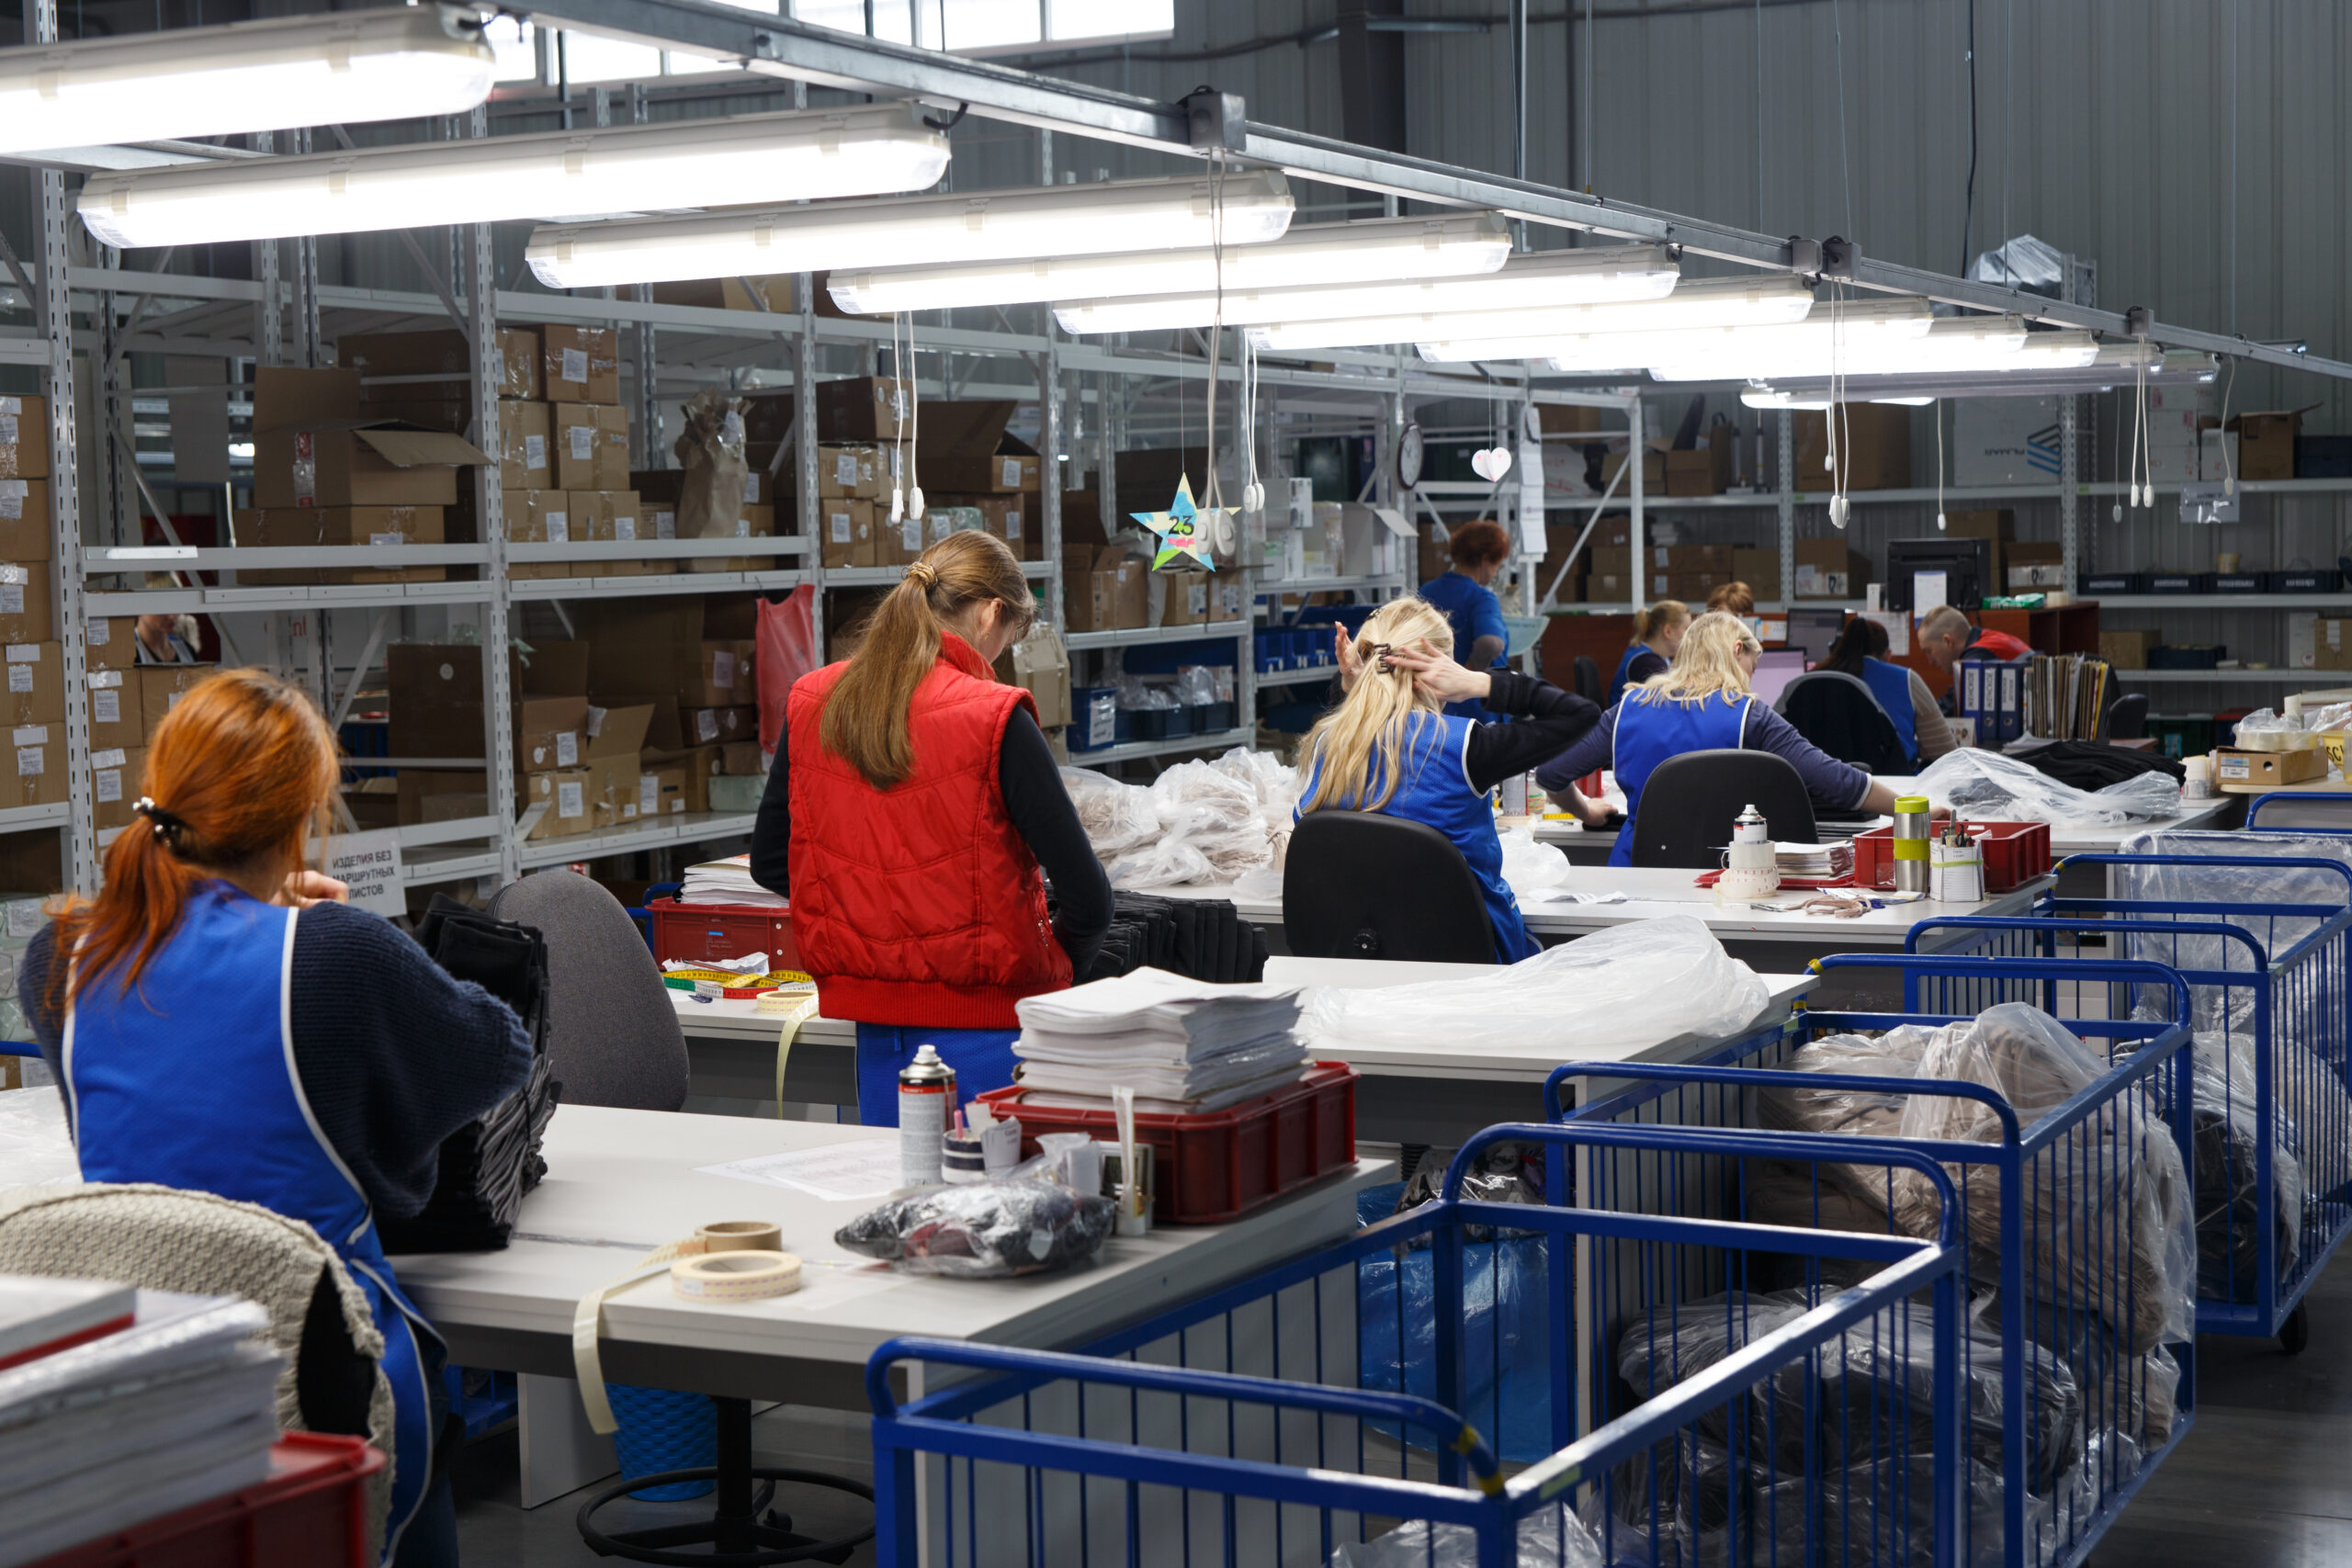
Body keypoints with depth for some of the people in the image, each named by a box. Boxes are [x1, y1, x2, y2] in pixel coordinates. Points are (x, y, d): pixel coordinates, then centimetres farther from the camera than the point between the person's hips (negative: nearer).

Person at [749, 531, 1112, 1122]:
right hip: (982, 1024, -5)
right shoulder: (993, 718, -15)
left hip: (871, 1021, 6)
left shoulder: (811, 702, 2)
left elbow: (768, 863, 12)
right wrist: (1055, 971, 3)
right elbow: (1087, 894, -15)